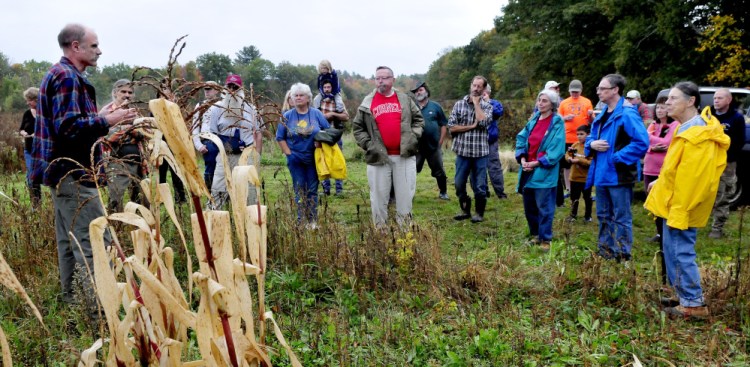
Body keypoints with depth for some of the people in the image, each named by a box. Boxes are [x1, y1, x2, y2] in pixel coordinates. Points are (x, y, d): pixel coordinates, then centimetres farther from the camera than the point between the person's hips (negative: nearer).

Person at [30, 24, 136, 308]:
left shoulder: (59, 75, 19)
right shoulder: (67, 77, -14)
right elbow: (68, 127, -23)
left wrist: (102, 125, 19)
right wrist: (108, 120, -16)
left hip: (63, 174, 11)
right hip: (73, 175, -11)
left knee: (69, 241, 15)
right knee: (95, 243, -11)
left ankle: (70, 301, 24)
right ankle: (99, 306, -11)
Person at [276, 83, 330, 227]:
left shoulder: (316, 114, 1)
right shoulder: (287, 116, 0)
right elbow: (280, 138, 4)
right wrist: (288, 153, -4)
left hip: (313, 158, 0)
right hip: (295, 159, 0)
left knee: (312, 190, 6)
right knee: (299, 190, 4)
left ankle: (313, 220, 13)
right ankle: (302, 221, 11)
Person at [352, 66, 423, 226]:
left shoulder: (405, 99, 9)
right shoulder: (367, 103, 5)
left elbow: (418, 119, 15)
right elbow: (357, 127, 8)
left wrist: (413, 137, 1)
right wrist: (367, 144, -3)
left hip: (404, 155, 1)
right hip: (379, 156, -1)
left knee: (405, 193, 6)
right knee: (379, 195, 3)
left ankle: (404, 227, 19)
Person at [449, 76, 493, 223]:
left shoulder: (487, 106, 3)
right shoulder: (459, 104, 4)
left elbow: (483, 122, -18)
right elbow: (451, 127, -3)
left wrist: (476, 103, -8)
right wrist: (471, 126, -10)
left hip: (480, 152, -1)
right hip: (462, 152, 2)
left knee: (480, 186, 4)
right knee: (459, 184, 8)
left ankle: (479, 213, 20)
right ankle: (465, 210, 26)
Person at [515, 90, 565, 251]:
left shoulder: (557, 123, -7)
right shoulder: (533, 120, 11)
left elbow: (557, 150, -14)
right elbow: (521, 138, 10)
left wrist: (537, 163, -15)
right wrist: (522, 159, -6)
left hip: (544, 173, -6)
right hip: (528, 171, 6)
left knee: (544, 208, -2)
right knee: (529, 206, 14)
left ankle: (545, 239, 9)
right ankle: (535, 234, 29)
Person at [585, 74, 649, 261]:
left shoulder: (627, 114, -15)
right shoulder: (602, 115, 13)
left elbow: (642, 142, -22)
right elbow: (591, 138, 22)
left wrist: (618, 158, -20)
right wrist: (591, 144, -2)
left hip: (619, 175, -9)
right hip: (602, 174, 9)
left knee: (621, 217, 1)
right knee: (603, 216, 18)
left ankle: (623, 255, 9)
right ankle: (605, 251, 31)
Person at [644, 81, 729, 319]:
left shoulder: (696, 135, -22)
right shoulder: (688, 128, 12)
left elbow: (690, 178, -25)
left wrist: (678, 213, -24)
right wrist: (661, 183, 15)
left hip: (682, 207, -10)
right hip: (675, 204, 10)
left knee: (681, 253, -4)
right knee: (673, 251, 17)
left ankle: (694, 304, 5)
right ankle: (682, 294, 29)